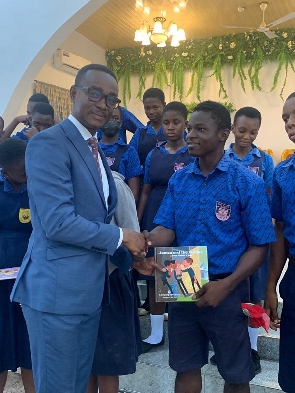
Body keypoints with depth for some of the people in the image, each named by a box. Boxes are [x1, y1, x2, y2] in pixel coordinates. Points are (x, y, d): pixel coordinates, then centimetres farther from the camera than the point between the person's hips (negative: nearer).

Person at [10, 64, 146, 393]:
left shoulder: (94, 149, 14)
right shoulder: (49, 143, -15)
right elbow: (58, 223, -24)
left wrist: (133, 256, 8)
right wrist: (120, 237, -13)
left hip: (89, 288, 9)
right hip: (58, 289, -9)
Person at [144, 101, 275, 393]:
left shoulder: (248, 183, -11)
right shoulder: (178, 180, 2)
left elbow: (259, 246, -10)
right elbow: (166, 229, -2)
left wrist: (225, 285, -22)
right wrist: (148, 241, -25)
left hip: (226, 290, -3)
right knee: (185, 367, 18)